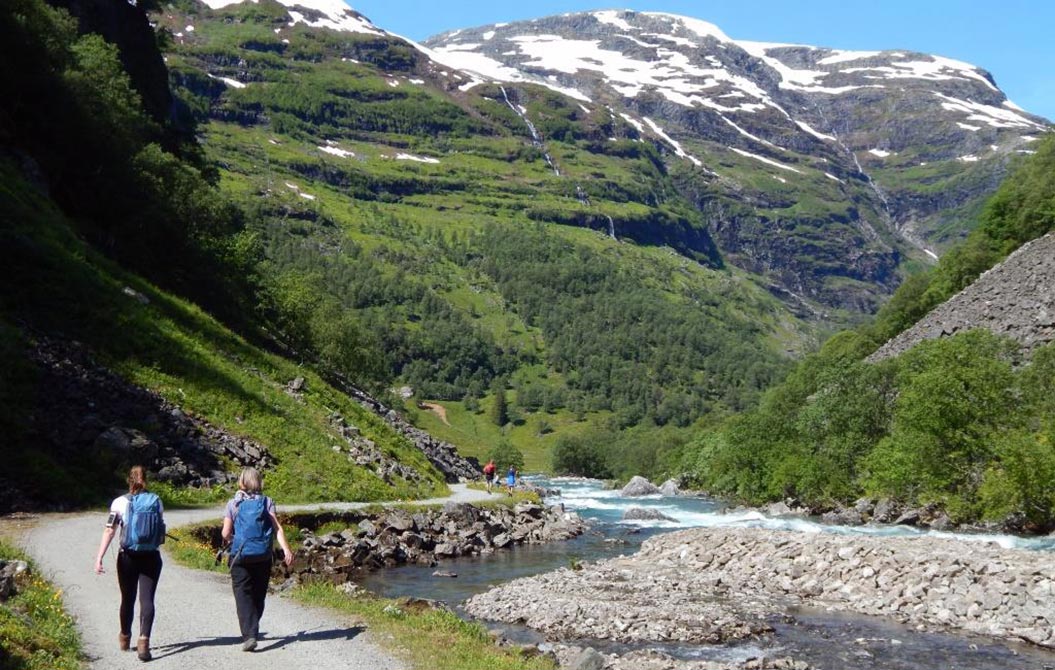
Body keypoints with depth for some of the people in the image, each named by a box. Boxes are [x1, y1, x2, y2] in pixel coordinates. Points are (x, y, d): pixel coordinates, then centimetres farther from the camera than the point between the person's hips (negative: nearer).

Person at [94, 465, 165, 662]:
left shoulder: (120, 503, -4)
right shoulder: (156, 501, 2)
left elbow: (109, 531, -11)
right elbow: (161, 531, 7)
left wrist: (99, 558, -13)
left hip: (128, 557, 0)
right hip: (151, 557, 0)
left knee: (128, 599, 16)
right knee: (147, 599, -4)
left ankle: (125, 638, 35)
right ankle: (144, 640, -21)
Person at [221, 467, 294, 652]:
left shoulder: (233, 503, 0)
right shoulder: (267, 502, 3)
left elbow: (226, 534, -1)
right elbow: (277, 528, -8)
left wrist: (230, 538, 21)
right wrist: (286, 549, -13)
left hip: (240, 556, -2)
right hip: (263, 556, 2)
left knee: (243, 595, -2)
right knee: (258, 595, 17)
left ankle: (249, 635, -17)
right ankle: (252, 629, 31)